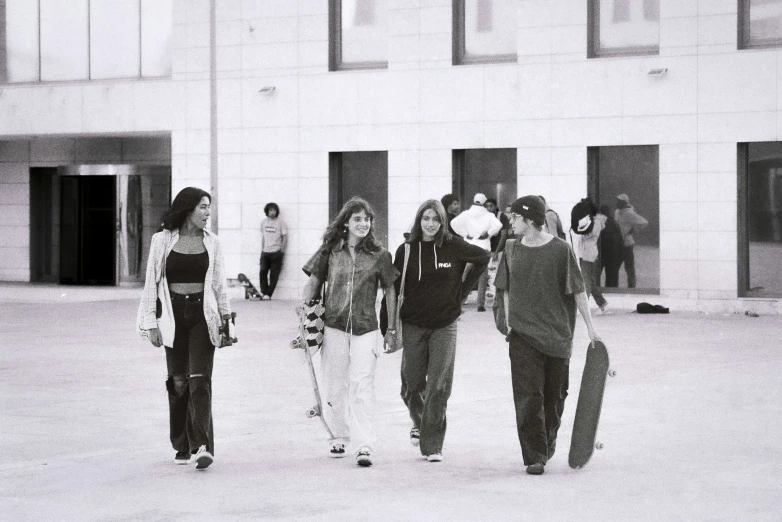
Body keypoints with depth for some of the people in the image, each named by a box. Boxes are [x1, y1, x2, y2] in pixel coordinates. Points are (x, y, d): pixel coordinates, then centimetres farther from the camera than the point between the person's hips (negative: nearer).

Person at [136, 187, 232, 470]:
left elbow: (219, 284, 13)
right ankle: (182, 446, 19)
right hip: (173, 316, 0)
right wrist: (151, 323, 0)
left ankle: (202, 446, -18)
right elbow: (152, 283, 3)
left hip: (203, 315, 0)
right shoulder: (162, 241, 0)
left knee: (199, 380, -11)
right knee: (179, 382, 5)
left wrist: (226, 319, 14)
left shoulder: (211, 242, 6)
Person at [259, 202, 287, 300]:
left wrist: (282, 250, -8)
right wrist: (262, 249, 12)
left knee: (274, 275, -3)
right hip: (265, 252, 4)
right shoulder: (263, 222, 9)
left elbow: (285, 237, -2)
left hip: (276, 252, -4)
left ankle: (268, 294, 1)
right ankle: (263, 292, 6)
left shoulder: (280, 222, -3)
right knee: (263, 272, -3)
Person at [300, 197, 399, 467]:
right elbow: (313, 283, 10)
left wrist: (391, 329, 6)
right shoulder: (330, 251, 3)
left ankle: (363, 445, -13)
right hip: (333, 327, 2)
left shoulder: (379, 255, 1)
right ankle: (339, 437, 27)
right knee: (334, 386, 10)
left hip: (365, 328, -2)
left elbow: (390, 292, 6)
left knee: (362, 386, -10)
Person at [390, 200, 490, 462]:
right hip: (413, 324, 1)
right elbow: (394, 289, -1)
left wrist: (464, 287, 9)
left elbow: (483, 257, 13)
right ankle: (419, 423, 39)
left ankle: (432, 444, 0)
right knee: (412, 384, 8)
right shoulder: (407, 250, -3)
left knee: (439, 386, -6)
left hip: (444, 324, -1)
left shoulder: (454, 247, -4)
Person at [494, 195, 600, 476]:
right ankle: (534, 456, -7)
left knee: (554, 395, 10)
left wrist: (590, 326, -3)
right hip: (523, 334, 1)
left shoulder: (560, 250, -6)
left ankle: (547, 444, 34)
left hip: (558, 335, -1)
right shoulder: (512, 250, 4)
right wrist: (506, 321, 15)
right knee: (528, 396, -9)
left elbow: (578, 291, -1)